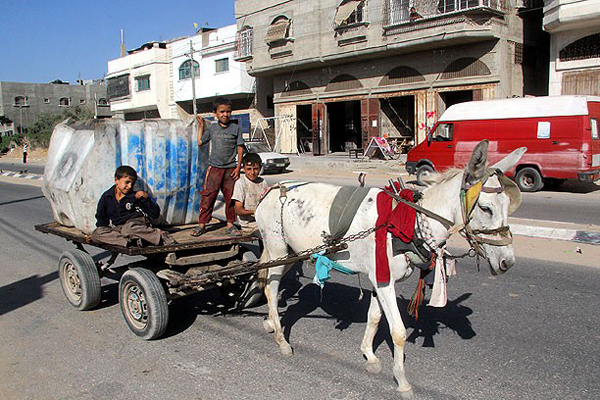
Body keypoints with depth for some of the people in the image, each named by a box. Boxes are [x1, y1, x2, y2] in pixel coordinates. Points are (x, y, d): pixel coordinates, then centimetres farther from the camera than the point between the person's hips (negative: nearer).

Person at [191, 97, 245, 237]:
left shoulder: (236, 128, 2)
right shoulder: (212, 128, 7)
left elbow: (240, 148, 2)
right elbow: (200, 142, 17)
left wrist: (238, 167, -3)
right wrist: (201, 126, 14)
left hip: (230, 169, -1)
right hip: (214, 167, 1)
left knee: (230, 197, 5)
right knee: (208, 196, -1)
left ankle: (230, 224, 17)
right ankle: (202, 224, 7)